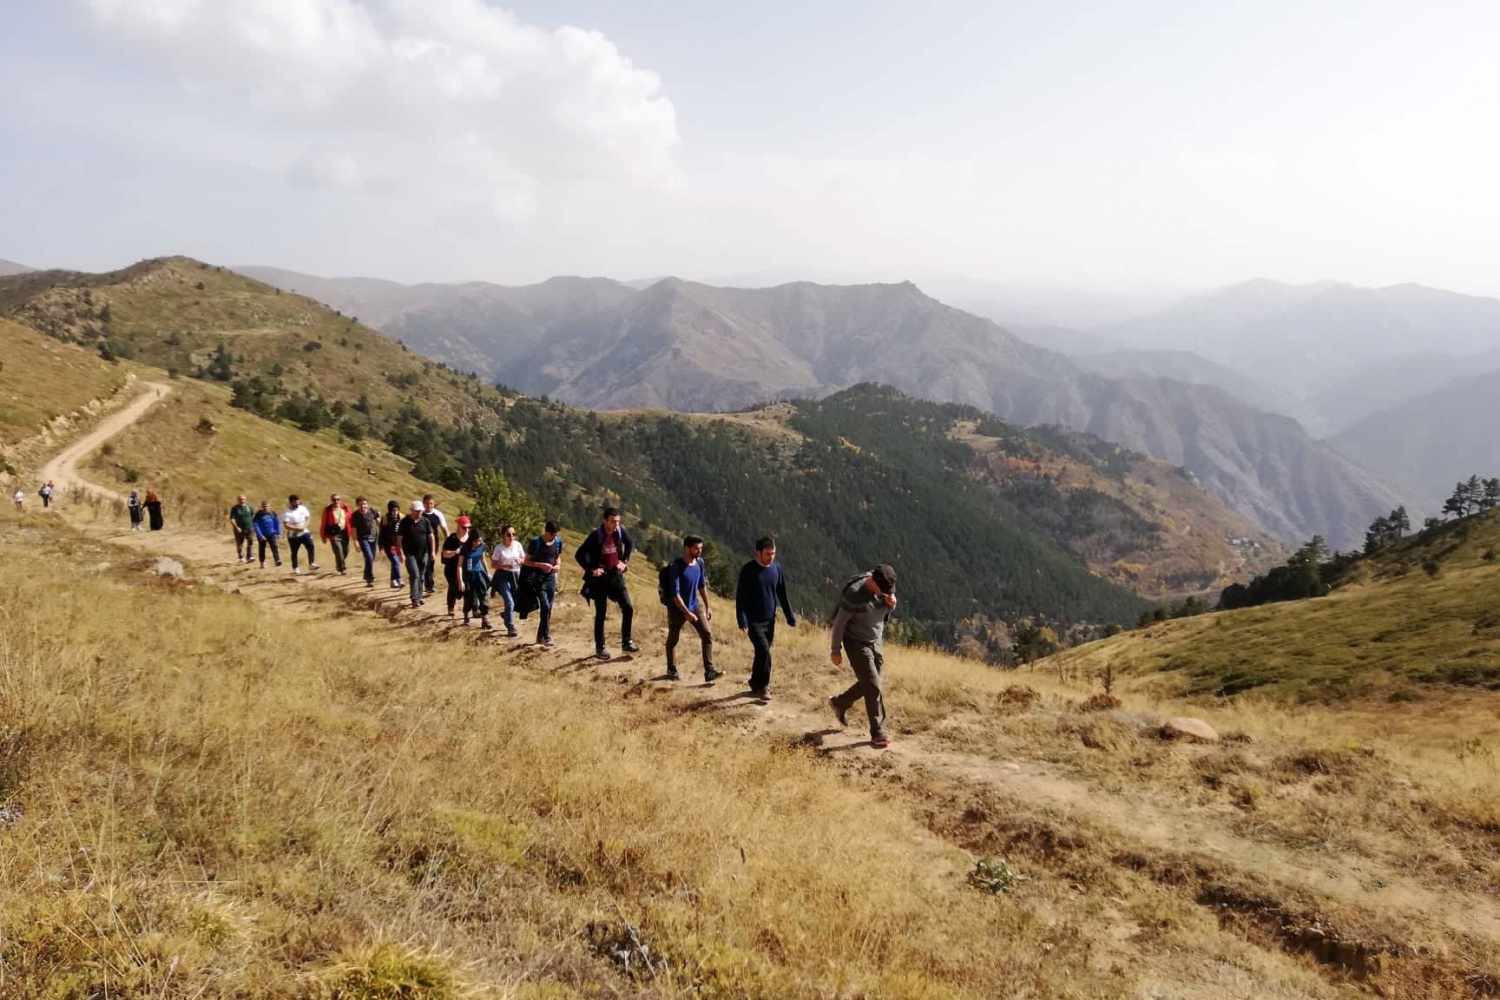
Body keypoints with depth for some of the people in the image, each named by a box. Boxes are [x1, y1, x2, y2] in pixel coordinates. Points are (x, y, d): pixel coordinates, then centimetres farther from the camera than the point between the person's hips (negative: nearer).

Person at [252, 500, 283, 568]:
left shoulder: (273, 513, -1)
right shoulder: (258, 514, -10)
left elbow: (277, 523, 7)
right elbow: (255, 525, -11)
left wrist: (279, 533, 3)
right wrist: (260, 535, -17)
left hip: (272, 534, 1)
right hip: (262, 535, -1)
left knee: (275, 546, -16)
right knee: (262, 549, 11)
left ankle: (277, 560, -25)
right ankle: (262, 563, 25)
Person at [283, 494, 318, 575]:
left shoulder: (303, 508, 1)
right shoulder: (287, 512, -13)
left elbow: (308, 518, 8)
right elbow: (286, 525, -18)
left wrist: (304, 526, -11)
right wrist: (297, 528, -27)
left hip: (304, 533, 3)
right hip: (293, 535, -3)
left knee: (311, 546, -14)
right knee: (294, 552, 7)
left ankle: (311, 564, -10)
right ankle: (295, 568, 19)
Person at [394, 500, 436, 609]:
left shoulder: (425, 521, 0)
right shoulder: (405, 522, -7)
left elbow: (431, 536, 3)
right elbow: (399, 538, -6)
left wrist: (433, 551, -3)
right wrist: (401, 553, -13)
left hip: (423, 553, 3)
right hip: (410, 554, -3)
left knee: (421, 576, 10)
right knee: (415, 575, -13)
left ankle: (419, 596, 24)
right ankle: (415, 599, -12)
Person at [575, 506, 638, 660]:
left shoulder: (620, 531, -6)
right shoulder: (596, 536, -19)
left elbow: (629, 544, 15)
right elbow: (579, 555, -14)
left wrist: (624, 561, 6)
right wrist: (591, 570, -17)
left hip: (616, 575, 5)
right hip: (600, 578, -4)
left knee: (628, 608, 1)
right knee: (601, 613, 4)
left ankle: (626, 642, 15)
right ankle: (600, 647, 15)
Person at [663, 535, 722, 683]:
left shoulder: (700, 563, -4)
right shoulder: (676, 566, -23)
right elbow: (675, 593, -25)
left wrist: (707, 606, 13)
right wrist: (686, 612, -28)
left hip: (695, 605, 5)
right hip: (677, 609, -5)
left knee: (707, 636, -7)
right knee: (673, 639, 12)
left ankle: (709, 671, -8)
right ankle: (671, 669, 31)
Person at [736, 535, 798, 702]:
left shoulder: (777, 568, 1)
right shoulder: (748, 570, -13)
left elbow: (782, 595, 11)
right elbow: (740, 597, -13)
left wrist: (790, 617, 10)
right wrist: (742, 621, -21)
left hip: (770, 620, 5)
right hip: (753, 621, -5)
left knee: (761, 654, 11)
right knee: (764, 652, -16)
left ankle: (755, 685, 27)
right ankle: (762, 687, -3)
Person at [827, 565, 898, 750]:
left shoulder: (886, 587, -9)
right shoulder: (854, 594, -27)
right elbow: (840, 622, -18)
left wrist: (892, 603, -15)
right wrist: (835, 651, -12)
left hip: (876, 642, 7)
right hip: (856, 643, -7)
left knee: (868, 684, 17)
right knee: (874, 687, -10)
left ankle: (839, 703, 41)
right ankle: (877, 734, -2)